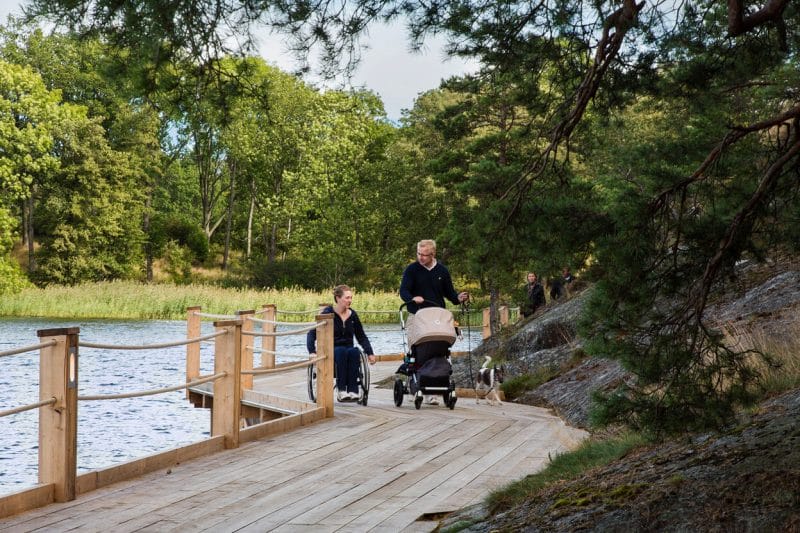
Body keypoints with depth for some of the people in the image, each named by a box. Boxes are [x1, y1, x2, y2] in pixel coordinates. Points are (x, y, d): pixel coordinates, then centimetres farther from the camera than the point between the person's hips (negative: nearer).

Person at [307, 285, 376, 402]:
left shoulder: (353, 315, 7)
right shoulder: (328, 313, -6)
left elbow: (362, 337, 15)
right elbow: (312, 334, -9)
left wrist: (370, 353, 2)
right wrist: (312, 352, -24)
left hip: (348, 349, 3)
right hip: (330, 351, -3)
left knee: (354, 351, -32)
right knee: (342, 351, -37)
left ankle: (352, 390, -38)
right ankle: (341, 391, -39)